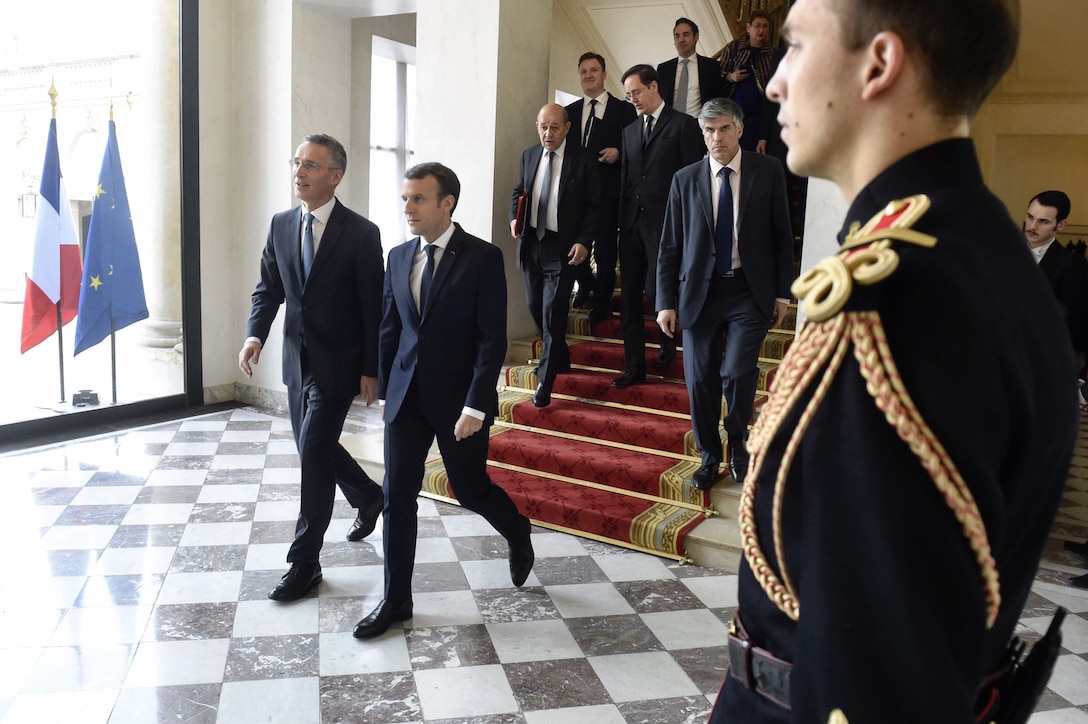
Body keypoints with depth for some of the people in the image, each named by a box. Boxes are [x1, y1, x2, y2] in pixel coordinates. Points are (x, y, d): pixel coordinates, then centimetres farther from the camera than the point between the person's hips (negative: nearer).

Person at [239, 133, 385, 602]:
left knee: (313, 452, -7)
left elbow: (374, 308, -10)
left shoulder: (361, 233, -12)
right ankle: (369, 497, 45)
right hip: (297, 359, 7)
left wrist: (371, 371, -11)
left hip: (337, 364, -6)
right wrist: (255, 334, -9)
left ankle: (304, 562, 6)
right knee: (315, 448, 17)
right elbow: (268, 288, 10)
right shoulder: (281, 224, 5)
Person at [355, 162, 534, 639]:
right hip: (406, 396, 5)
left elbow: (492, 339, -14)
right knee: (397, 495, 4)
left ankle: (518, 533, 41)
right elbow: (389, 329, 12)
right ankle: (396, 601, 19)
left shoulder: (483, 258, -11)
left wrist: (475, 405, -18)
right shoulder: (399, 257, 6)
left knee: (471, 490, 8)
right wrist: (385, 391, 11)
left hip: (459, 399, -5)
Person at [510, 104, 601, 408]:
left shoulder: (583, 160, -7)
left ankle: (545, 381, 3)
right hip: (531, 242, 5)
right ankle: (559, 358, 36)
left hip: (563, 247, -5)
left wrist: (584, 241, -15)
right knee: (536, 308, 12)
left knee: (553, 313, -7)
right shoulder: (529, 156, 7)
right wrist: (514, 219, -3)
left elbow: (594, 206, -5)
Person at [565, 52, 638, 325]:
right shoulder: (570, 111, 13)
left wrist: (618, 152, -17)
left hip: (608, 191, -3)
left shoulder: (624, 110, 2)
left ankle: (602, 303, 16)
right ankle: (586, 286, 33)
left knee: (605, 248, 2)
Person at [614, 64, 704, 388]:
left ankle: (670, 339, 22)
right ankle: (634, 367, 14)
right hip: (632, 223, 6)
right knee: (629, 298, 5)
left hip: (665, 223, -6)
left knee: (657, 291, -10)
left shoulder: (684, 125, 0)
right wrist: (621, 219, 7)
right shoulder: (630, 131, 18)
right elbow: (625, 179, 16)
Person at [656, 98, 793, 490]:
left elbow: (782, 235, 4)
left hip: (749, 292, -2)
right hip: (699, 292, 2)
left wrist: (782, 293, 1)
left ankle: (738, 441, 14)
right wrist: (666, 302, 0)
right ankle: (710, 458, 25)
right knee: (700, 380, 3)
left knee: (737, 371, -16)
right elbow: (670, 246, 5)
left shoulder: (768, 171, 2)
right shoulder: (685, 179, 5)